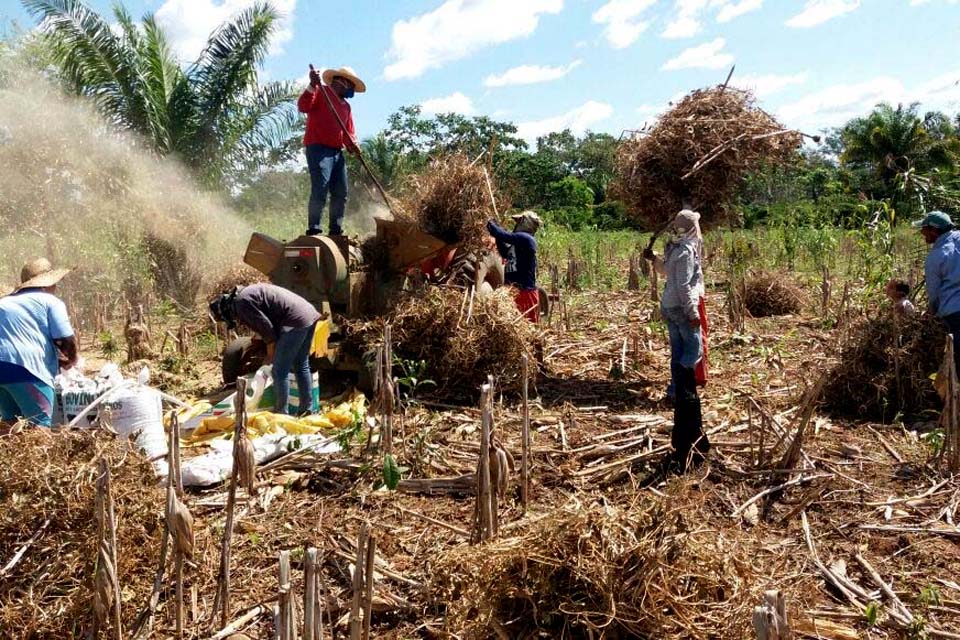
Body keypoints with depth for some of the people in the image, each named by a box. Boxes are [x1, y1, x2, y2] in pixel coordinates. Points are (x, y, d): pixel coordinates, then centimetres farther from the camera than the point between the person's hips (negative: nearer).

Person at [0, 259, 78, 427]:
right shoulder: (51, 301, 7)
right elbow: (67, 341, -1)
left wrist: (57, 358, 32)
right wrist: (71, 359, 20)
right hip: (24, 367, -7)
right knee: (39, 427, -7)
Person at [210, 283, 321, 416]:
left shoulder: (241, 302, -7)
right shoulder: (248, 293, 22)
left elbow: (266, 328, -10)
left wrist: (270, 355, 3)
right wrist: (273, 353, 20)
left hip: (295, 321, -10)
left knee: (280, 371, -1)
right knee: (301, 366, 18)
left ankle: (280, 414, 5)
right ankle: (307, 411, 25)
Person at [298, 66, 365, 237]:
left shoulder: (346, 106, 23)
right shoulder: (321, 92, 1)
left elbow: (349, 131, 19)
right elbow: (303, 107, -14)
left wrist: (352, 144, -3)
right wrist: (312, 86, -27)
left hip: (337, 151, 8)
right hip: (318, 148, -8)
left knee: (341, 194, 6)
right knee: (320, 191, -16)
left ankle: (336, 231, 13)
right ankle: (313, 230, -13)